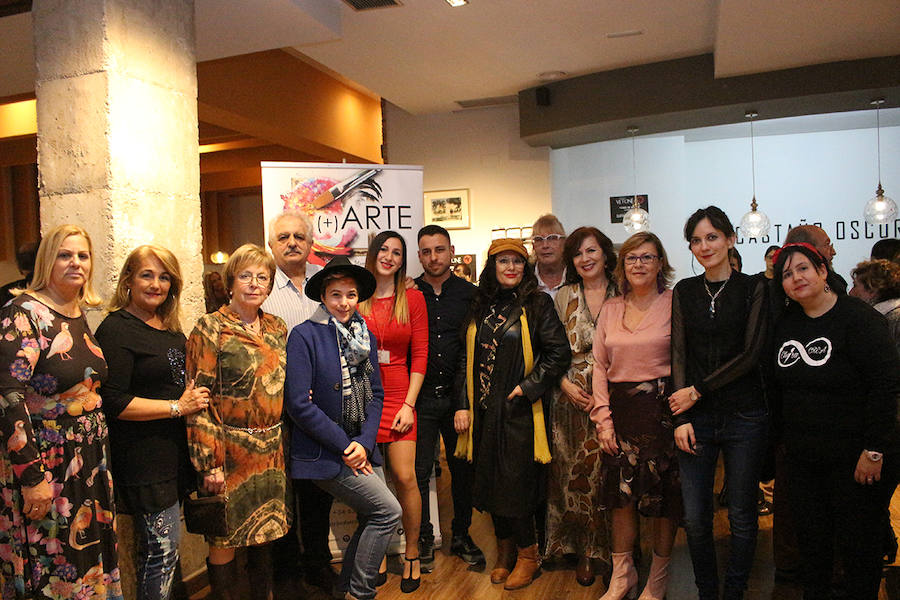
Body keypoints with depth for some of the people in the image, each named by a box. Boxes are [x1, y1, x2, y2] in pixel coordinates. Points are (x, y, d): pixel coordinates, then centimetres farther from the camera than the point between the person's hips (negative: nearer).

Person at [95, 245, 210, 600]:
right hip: (143, 457, -8)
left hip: (174, 450, 8)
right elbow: (112, 402, -20)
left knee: (164, 547, 17)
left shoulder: (170, 327, 12)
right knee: (163, 547, 0)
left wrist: (195, 395, 8)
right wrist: (177, 407, -16)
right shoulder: (116, 329, -13)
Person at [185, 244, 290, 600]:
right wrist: (209, 463, -15)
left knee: (264, 535, 16)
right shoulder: (210, 329, -8)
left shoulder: (277, 328, 8)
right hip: (230, 451, -5)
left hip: (272, 450, 5)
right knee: (225, 540, 7)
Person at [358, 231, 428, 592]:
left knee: (405, 478, -5)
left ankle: (412, 555, 14)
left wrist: (409, 404, -5)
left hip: (398, 397, -1)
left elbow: (420, 355, 2)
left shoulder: (413, 298, 4)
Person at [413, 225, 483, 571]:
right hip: (420, 397, -1)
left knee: (463, 468, 10)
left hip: (457, 396, 1)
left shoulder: (469, 293, 4)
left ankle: (461, 535, 28)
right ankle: (424, 539, 22)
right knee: (419, 471, 5)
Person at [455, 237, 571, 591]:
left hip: (520, 410, -5)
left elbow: (559, 353, -9)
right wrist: (464, 406, 5)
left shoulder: (537, 305, -4)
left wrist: (527, 388, -13)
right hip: (484, 412, 5)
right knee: (491, 479, 12)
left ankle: (527, 555, 20)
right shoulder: (479, 309, 10)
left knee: (516, 481, -1)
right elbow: (466, 359, 11)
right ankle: (505, 551, 30)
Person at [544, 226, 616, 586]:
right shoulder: (563, 297, 8)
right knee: (574, 473, 5)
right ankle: (584, 552, 21)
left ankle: (609, 550, 20)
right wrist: (567, 385, -7)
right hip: (572, 398, 2)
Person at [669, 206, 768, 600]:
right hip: (697, 417, 2)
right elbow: (679, 355, 3)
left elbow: (751, 354, -7)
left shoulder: (754, 289, 0)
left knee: (742, 515, 8)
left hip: (744, 416, -2)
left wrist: (698, 390, -9)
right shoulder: (684, 291, 8)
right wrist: (681, 417, -5)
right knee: (695, 518, 5)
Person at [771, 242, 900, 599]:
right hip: (803, 459, 6)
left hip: (854, 459, -5)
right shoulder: (786, 324, 6)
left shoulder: (857, 318, -13)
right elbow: (779, 384, 13)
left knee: (857, 543, 8)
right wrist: (784, 437, 9)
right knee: (810, 540, 15)